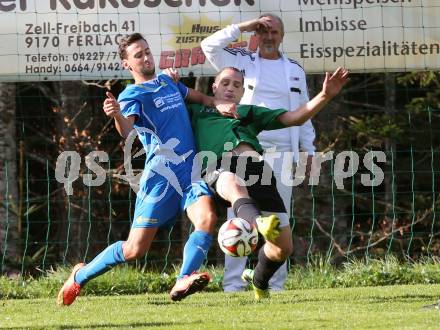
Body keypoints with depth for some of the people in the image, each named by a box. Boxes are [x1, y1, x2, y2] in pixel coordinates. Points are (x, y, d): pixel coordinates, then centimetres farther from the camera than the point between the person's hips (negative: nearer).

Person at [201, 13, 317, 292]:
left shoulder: (294, 70, 16)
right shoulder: (242, 62, 8)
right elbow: (210, 46, -5)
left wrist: (309, 150, 15)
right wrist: (244, 27, -5)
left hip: (282, 154, 3)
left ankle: (275, 284, 3)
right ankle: (233, 284, -9)